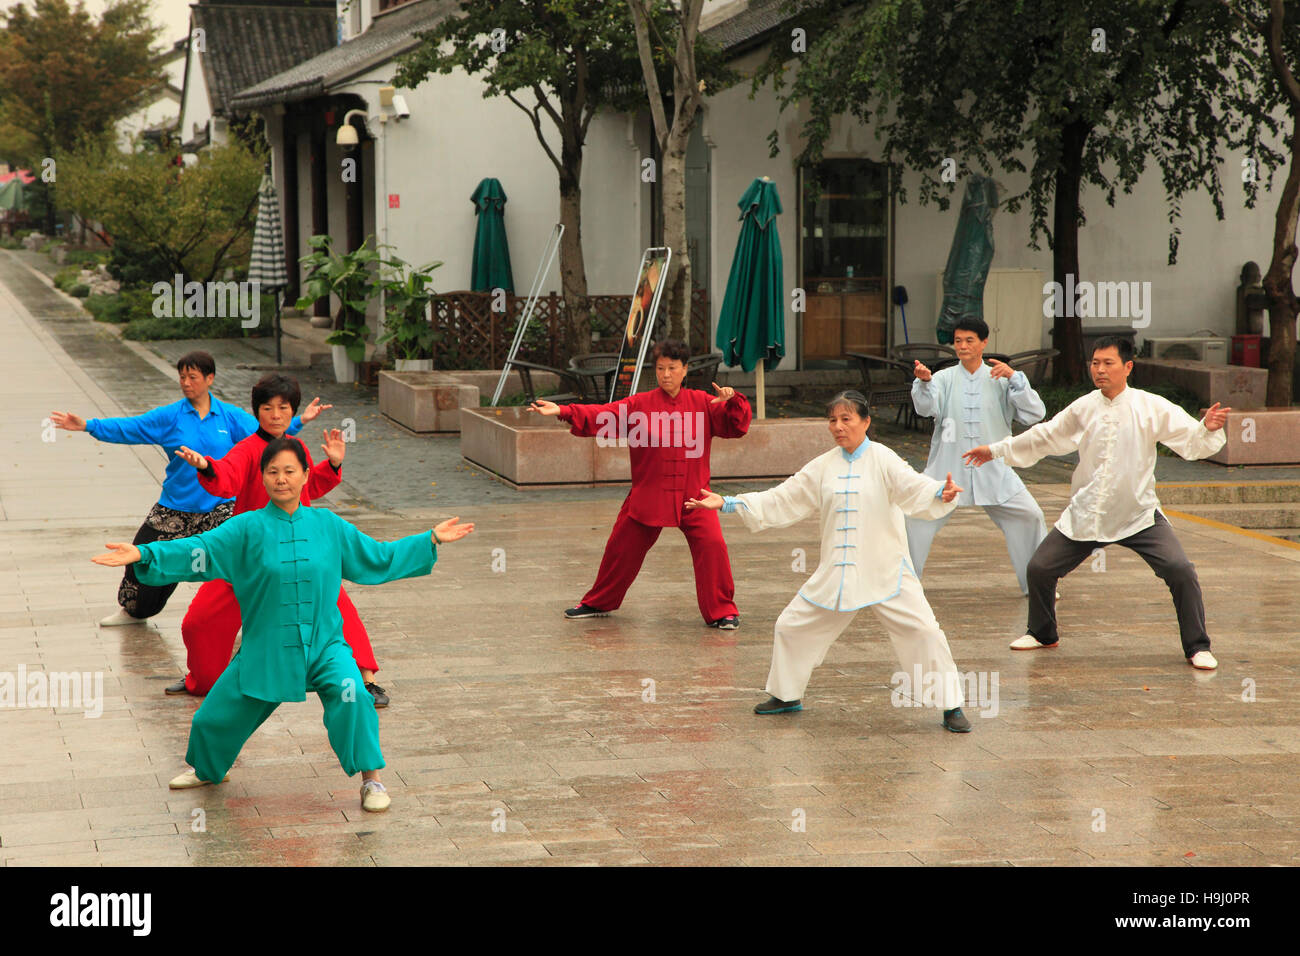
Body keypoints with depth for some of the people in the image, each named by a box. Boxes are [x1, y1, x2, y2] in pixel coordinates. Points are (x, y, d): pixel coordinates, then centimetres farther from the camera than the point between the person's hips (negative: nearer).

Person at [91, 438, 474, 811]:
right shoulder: (247, 528, -5)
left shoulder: (328, 525, 2)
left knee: (351, 695, -28)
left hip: (324, 645, 0)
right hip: (265, 650, 0)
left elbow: (378, 557, 13)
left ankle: (371, 779, -11)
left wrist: (432, 540, 11)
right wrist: (142, 554, -28)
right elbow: (195, 551, -14)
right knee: (217, 716, 9)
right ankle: (204, 769, 44)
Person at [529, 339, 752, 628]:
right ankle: (597, 604, 33)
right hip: (648, 496, 1)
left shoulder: (702, 403, 2)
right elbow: (601, 416, -7)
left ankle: (722, 611, -2)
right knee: (622, 548, 10)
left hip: (692, 496, -1)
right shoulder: (639, 405, 0)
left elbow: (737, 425, 0)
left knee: (711, 545, -18)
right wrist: (562, 411, -19)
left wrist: (732, 401, -21)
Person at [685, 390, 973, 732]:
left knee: (922, 631, -15)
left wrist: (941, 493, -47)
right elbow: (782, 500, 10)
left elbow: (912, 487, -24)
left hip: (885, 571, -4)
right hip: (836, 573, 5)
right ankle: (787, 695, 32)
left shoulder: (882, 460, -8)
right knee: (792, 626, 9)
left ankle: (950, 706, -2)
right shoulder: (823, 467, 6)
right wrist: (726, 503, 5)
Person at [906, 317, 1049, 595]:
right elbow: (927, 407, -18)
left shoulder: (999, 380, 3)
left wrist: (1014, 377, -15)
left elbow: (1035, 414, -5)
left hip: (993, 470, 1)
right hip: (947, 469, -1)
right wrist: (924, 382, -39)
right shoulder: (944, 379, 2)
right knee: (914, 516, -10)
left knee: (1030, 516, -3)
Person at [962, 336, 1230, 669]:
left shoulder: (1151, 408, -9)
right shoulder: (1082, 409, 2)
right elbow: (1044, 437, 15)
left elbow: (1191, 441, -12)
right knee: (1039, 569, 5)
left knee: (1180, 571, -18)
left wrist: (1208, 429, -34)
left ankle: (1197, 647, 0)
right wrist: (997, 450, 19)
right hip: (1085, 515, 3)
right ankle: (1042, 633, 32)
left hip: (1139, 515, -3)